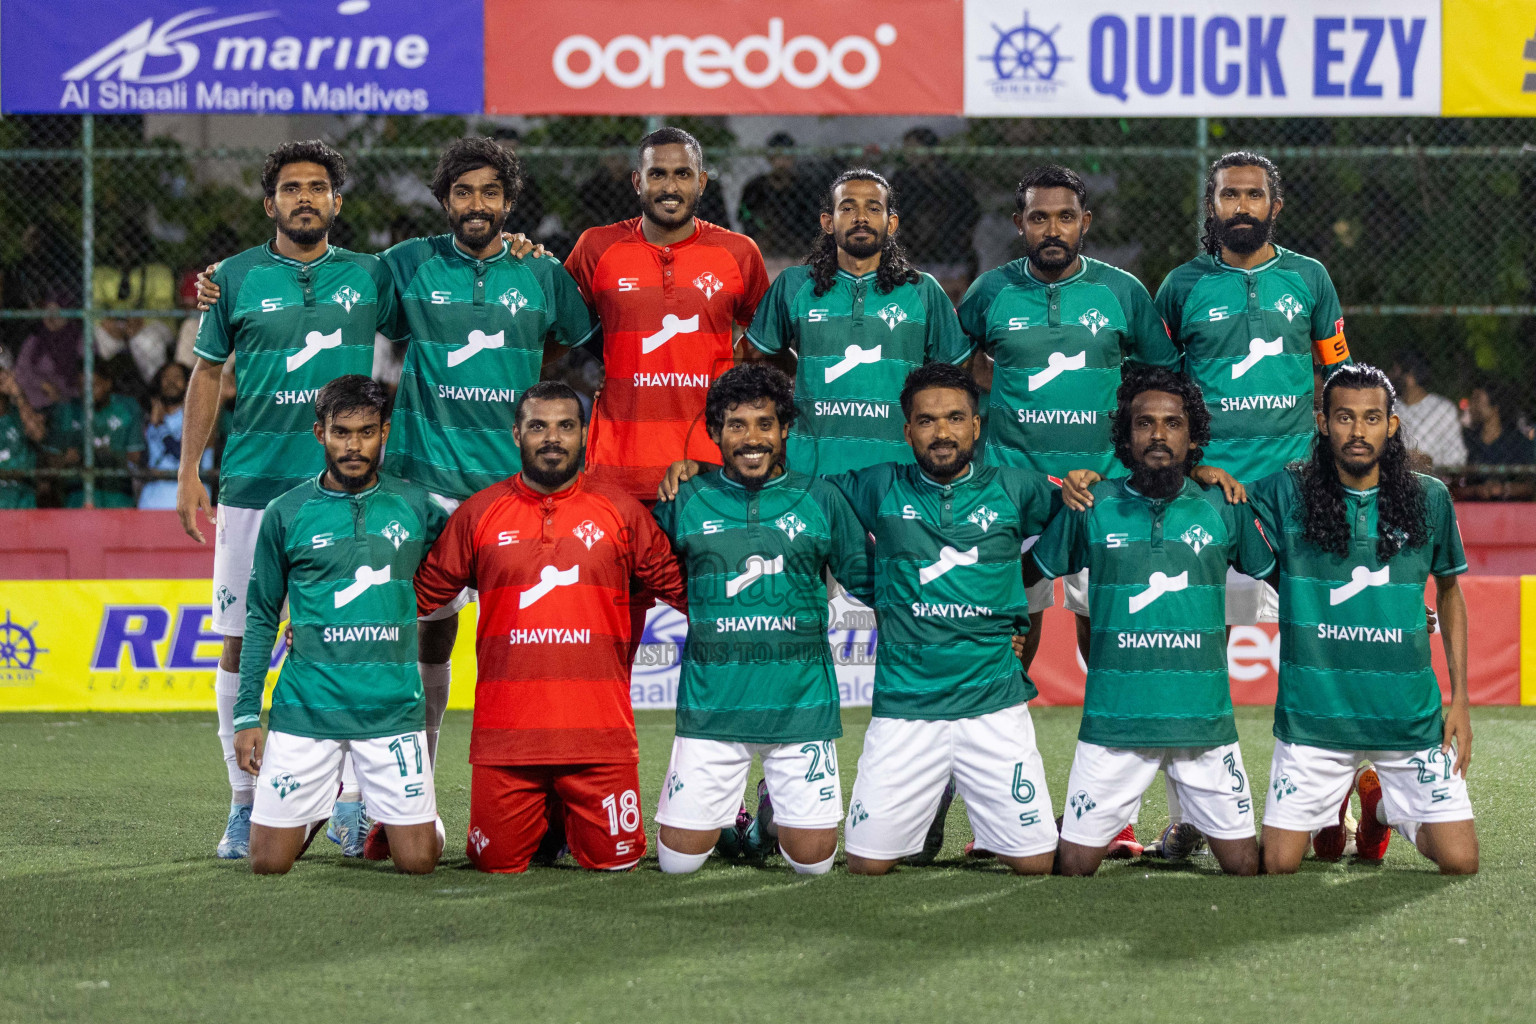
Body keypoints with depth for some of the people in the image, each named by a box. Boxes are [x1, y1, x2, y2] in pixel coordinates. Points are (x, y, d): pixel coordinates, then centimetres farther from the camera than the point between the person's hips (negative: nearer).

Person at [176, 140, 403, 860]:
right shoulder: (235, 279, 7)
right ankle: (245, 801, 10)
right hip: (252, 485, 0)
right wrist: (188, 472, 8)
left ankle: (352, 801, 4)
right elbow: (207, 372, 12)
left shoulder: (368, 277, 8)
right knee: (240, 644, 1)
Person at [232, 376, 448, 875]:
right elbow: (261, 619, 7)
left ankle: (391, 819, 29)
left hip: (393, 710, 0)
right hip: (305, 708, 0)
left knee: (418, 861, -6)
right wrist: (246, 715, 2)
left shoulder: (415, 507, 5)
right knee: (268, 862, -1)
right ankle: (318, 809, 32)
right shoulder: (287, 513, 3)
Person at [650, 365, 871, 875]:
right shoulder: (686, 500, 2)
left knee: (813, 860, 3)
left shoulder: (820, 500, 3)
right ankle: (726, 815, 34)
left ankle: (774, 808, 36)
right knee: (679, 859, 1)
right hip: (711, 708, 0)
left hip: (800, 705, 0)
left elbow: (868, 579, 9)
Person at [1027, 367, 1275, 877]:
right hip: (1113, 718, -1)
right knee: (1074, 866, 1)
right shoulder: (1093, 507, 2)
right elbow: (1028, 573, 13)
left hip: (1205, 718, 1)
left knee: (1244, 864, 1)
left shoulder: (1223, 508, 4)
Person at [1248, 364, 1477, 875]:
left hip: (1410, 717, 1)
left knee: (1459, 862, -5)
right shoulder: (1286, 494, -3)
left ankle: (1382, 803, 28)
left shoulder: (1429, 499, 2)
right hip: (1313, 714, -1)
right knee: (1278, 865, -3)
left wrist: (1460, 698, 10)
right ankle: (1333, 803, 33)